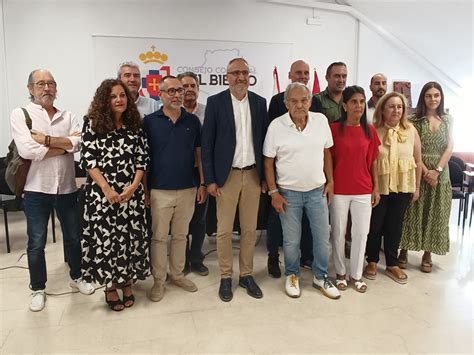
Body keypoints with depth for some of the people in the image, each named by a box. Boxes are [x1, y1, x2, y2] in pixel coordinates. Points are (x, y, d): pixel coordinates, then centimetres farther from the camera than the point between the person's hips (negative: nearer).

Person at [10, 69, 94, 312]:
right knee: (36, 243, 9)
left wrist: (46, 139, -19)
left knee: (73, 237, 16)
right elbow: (27, 150, -19)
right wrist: (65, 145, -12)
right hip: (36, 190, -3)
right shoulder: (20, 114, -4)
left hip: (67, 188, 3)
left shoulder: (68, 117, 6)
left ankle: (76, 277, 37)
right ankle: (38, 289, 29)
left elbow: (79, 143, -12)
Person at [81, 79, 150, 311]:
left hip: (131, 192, 2)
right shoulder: (93, 123, 0)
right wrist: (106, 189, -13)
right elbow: (88, 159, -6)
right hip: (101, 193, -2)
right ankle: (110, 287, 22)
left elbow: (142, 159, 4)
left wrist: (133, 187, -9)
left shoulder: (135, 125, 7)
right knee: (105, 237, 4)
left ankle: (127, 283, 26)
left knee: (131, 237, 7)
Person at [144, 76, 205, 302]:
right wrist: (144, 189, -3)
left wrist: (202, 184, 4)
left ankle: (177, 275, 30)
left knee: (180, 235, 14)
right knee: (159, 237, 7)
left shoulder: (193, 121, 4)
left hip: (187, 189, 3)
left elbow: (199, 154, 8)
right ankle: (158, 280, 21)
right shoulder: (150, 121, -2)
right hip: (159, 190, -2)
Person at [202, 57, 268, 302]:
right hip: (227, 174, -3)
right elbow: (207, 144, -4)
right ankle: (226, 277, 22)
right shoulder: (215, 102, -3)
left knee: (250, 229, 11)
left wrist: (265, 176, 5)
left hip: (253, 174, 3)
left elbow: (264, 140, 8)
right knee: (224, 230, 5)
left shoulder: (259, 102, 6)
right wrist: (210, 179, -9)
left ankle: (246, 275, 26)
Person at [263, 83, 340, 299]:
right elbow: (268, 161, -6)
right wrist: (273, 192, -8)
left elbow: (326, 152, 7)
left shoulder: (321, 120, -3)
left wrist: (330, 181, 4)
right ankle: (292, 276, 33)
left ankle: (320, 277, 31)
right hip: (288, 192, -2)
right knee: (291, 240, 10)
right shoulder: (276, 126, -11)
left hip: (317, 190, 3)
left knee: (323, 237, 11)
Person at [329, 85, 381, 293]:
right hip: (339, 190, -3)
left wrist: (376, 187, 7)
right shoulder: (334, 129, -6)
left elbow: (373, 161, 8)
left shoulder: (370, 130, 4)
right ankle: (340, 273, 26)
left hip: (363, 190, 3)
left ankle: (356, 275, 24)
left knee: (361, 232, 8)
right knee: (338, 232, 9)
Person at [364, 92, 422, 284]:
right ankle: (372, 261, 27)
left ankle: (392, 265, 28)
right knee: (375, 226, 8)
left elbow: (417, 161, 5)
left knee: (395, 226, 13)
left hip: (403, 188, 2)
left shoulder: (411, 131, 0)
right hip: (378, 187, -2)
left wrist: (416, 187, 6)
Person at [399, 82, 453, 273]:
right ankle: (404, 250, 12)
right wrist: (425, 171, -16)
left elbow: (450, 148, 1)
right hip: (418, 172, -3)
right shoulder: (414, 120, -1)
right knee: (413, 212, 1)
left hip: (440, 174, 3)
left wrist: (436, 170, -11)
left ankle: (427, 254, 16)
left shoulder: (447, 120, 8)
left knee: (435, 214, 6)